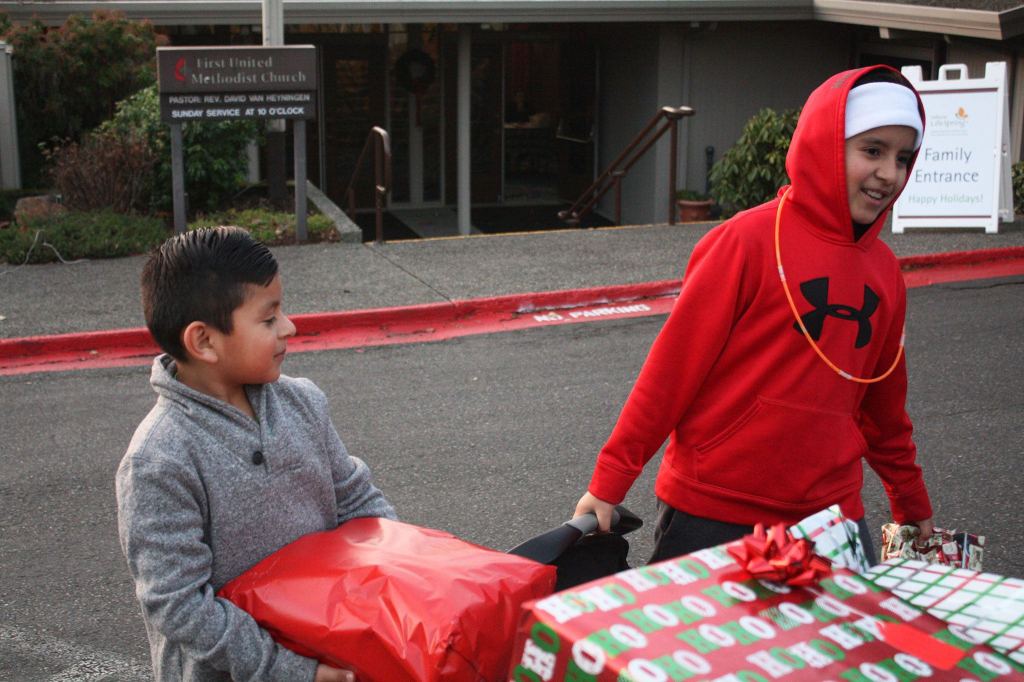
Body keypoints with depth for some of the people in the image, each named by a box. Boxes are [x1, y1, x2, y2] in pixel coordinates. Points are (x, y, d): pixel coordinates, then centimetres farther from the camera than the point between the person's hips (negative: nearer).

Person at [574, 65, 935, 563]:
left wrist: (913, 507, 27)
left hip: (830, 515, 6)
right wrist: (610, 481, -9)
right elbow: (672, 366, -10)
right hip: (710, 516, -5)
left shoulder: (883, 270, 8)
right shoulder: (749, 241, -11)